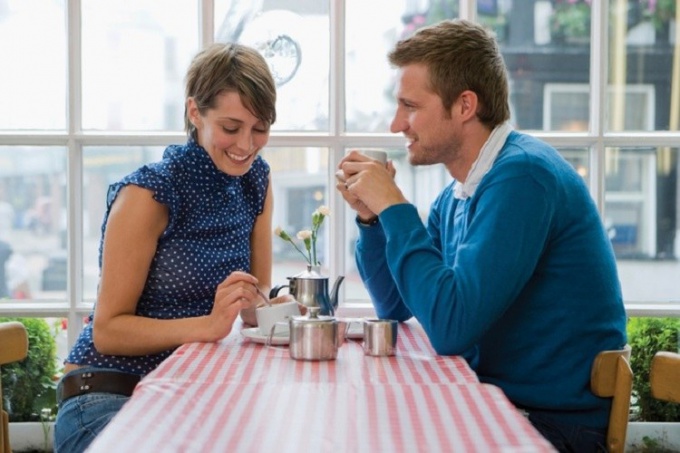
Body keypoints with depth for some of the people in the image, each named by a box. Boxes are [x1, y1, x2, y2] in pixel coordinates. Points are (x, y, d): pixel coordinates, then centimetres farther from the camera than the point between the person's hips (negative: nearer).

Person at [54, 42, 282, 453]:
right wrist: (208, 325, -28)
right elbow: (107, 331, -15)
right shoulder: (149, 193, -15)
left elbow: (256, 303, 8)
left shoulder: (256, 180, 5)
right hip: (108, 396, -6)